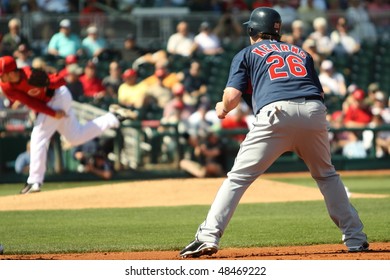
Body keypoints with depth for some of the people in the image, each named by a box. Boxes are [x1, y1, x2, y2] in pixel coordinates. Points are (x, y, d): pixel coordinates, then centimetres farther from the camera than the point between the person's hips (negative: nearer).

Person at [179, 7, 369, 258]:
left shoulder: (247, 54, 21)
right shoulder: (301, 53, 32)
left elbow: (232, 96, 8)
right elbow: (319, 92, 23)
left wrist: (223, 108, 28)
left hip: (276, 112, -3)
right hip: (314, 113, 3)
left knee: (238, 177, 3)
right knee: (326, 174, 24)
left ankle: (208, 237, -7)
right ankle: (355, 237, 19)